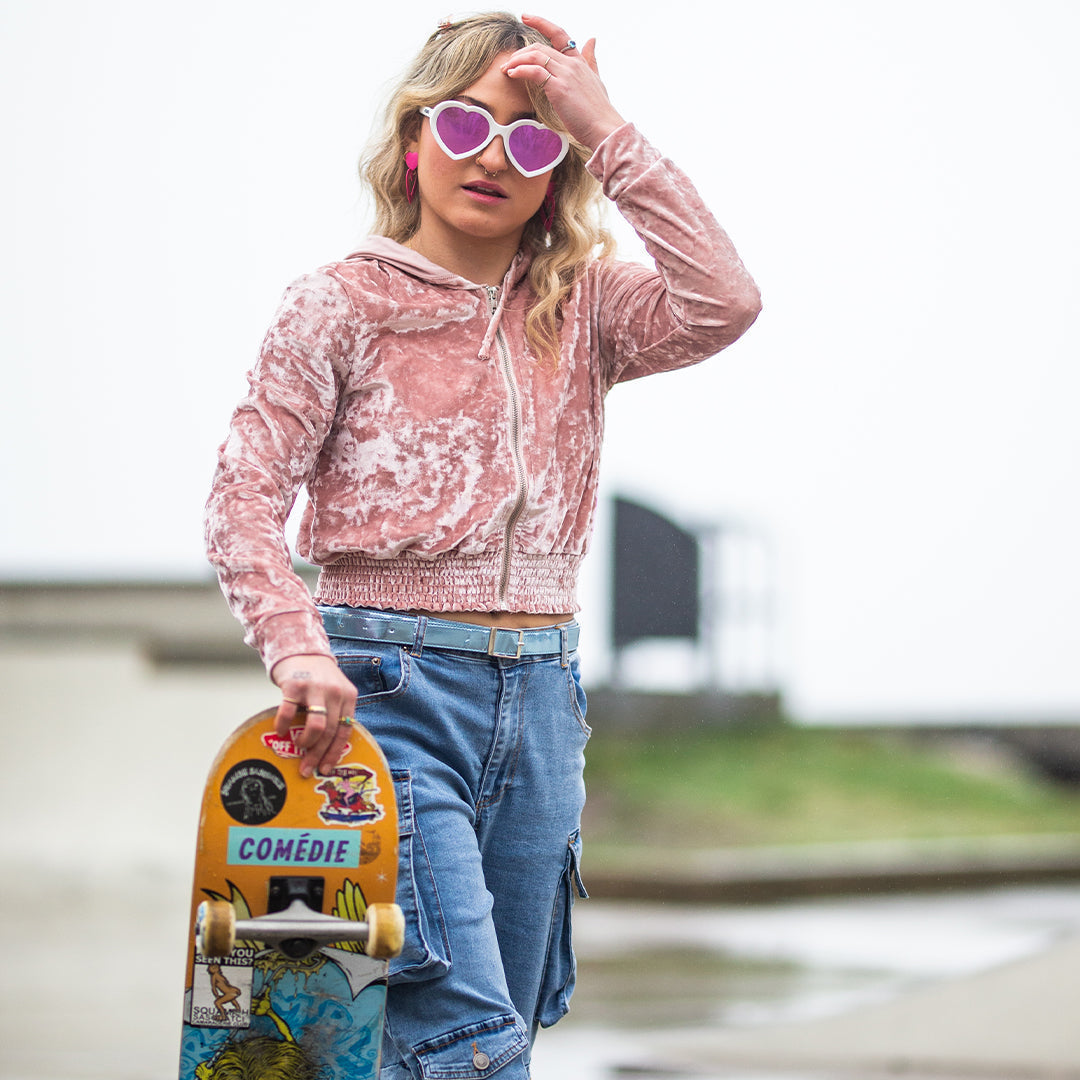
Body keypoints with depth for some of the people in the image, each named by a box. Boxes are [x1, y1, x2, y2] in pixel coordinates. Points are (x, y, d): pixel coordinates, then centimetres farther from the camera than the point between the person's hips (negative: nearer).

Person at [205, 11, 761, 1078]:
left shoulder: (579, 310, 9)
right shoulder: (342, 305, -1)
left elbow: (722, 304, -11)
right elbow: (244, 497, -5)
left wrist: (608, 136, -10)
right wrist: (297, 648, -22)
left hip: (538, 698, 5)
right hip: (389, 686, -5)